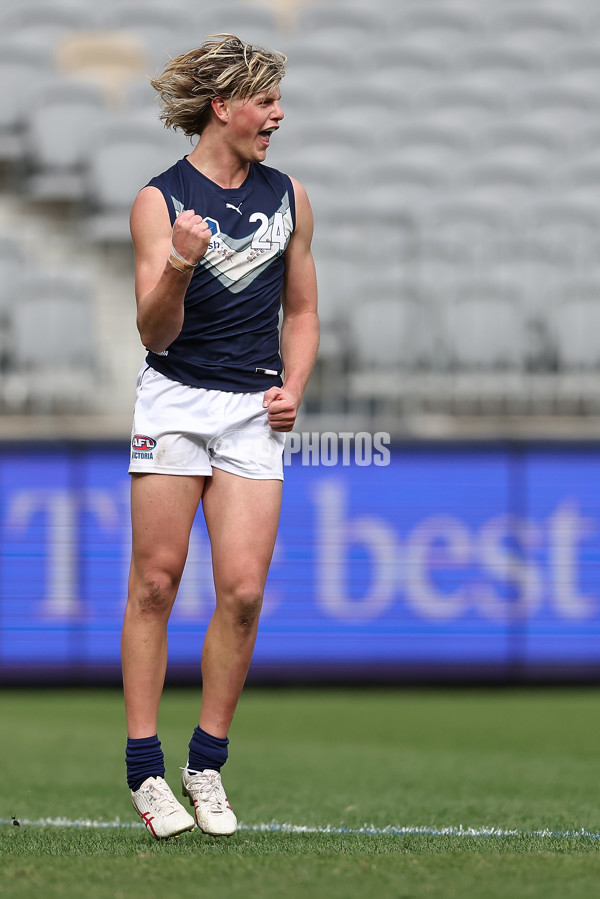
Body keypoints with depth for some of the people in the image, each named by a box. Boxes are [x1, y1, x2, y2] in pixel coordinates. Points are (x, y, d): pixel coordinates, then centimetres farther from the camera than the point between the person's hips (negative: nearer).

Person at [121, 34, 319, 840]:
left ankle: (208, 764, 8)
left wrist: (292, 387, 4)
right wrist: (178, 268, -26)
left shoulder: (288, 198, 10)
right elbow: (155, 332, -8)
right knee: (155, 583, -4)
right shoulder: (160, 201, -3)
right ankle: (145, 769, 3)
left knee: (243, 590, -6)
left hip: (254, 411, 3)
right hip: (175, 402, -3)